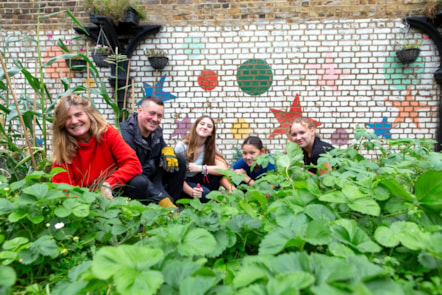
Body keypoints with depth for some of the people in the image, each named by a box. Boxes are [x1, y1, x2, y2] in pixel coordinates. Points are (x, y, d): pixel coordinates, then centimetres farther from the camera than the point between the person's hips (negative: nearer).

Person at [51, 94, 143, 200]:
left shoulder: (108, 133, -9)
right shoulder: (62, 146, -6)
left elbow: (134, 164, -17)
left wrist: (108, 184, -30)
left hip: (111, 193, 0)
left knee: (139, 182, -27)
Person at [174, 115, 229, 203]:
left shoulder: (210, 147, -6)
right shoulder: (181, 146, -20)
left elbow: (224, 168, -20)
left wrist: (200, 168, -30)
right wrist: (191, 192, -33)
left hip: (195, 180, 5)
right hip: (181, 184, -5)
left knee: (217, 171, -21)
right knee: (204, 194, -32)